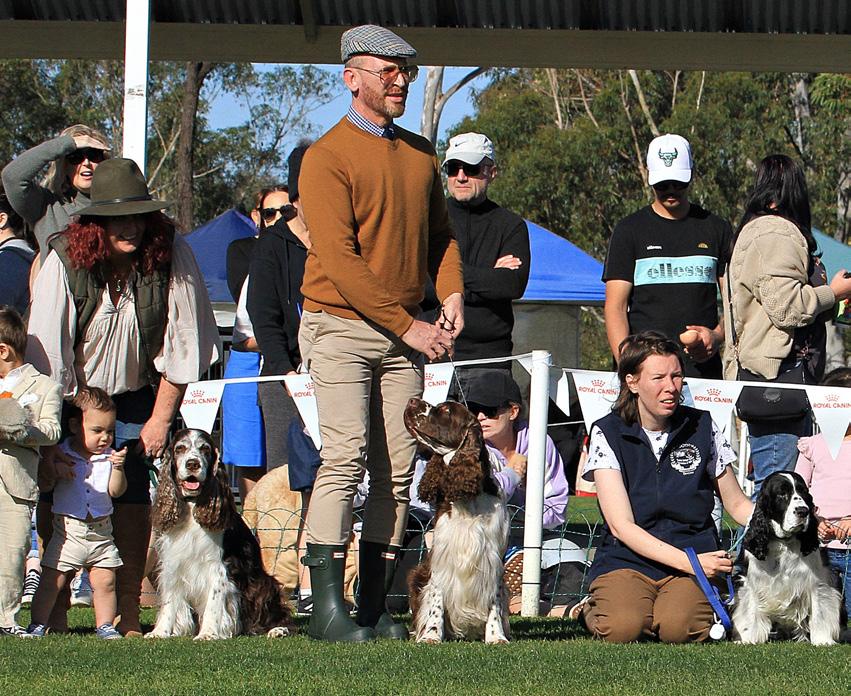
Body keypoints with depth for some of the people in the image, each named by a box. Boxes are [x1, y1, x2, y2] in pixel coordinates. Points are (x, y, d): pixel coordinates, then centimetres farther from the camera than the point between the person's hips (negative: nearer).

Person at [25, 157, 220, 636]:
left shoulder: (172, 254, -19)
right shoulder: (65, 262, -22)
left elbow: (183, 343, -10)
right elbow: (46, 353, -21)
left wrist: (161, 419, -9)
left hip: (137, 397, 1)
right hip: (74, 396, -1)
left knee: (131, 490, -13)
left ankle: (129, 612, -8)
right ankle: (54, 606, -6)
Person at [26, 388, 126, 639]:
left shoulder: (109, 457, 4)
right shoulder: (60, 455, -2)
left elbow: (116, 491, -4)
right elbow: (44, 486, -2)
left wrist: (118, 468, -19)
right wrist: (56, 472, -20)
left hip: (101, 531, 2)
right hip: (68, 530, -2)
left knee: (105, 581, 2)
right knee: (51, 580, -1)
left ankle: (105, 625, 13)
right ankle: (37, 625, 7)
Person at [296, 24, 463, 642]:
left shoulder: (421, 153, 15)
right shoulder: (328, 157, -7)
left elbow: (440, 233, 22)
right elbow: (339, 259, -14)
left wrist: (452, 294, 1)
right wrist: (406, 325, -16)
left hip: (406, 333, 6)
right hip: (342, 329, -6)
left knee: (397, 469, 1)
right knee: (346, 457, -16)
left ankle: (376, 608, 4)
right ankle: (328, 607, -15)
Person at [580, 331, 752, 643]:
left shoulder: (701, 427, 5)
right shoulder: (608, 433, -3)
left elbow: (737, 504, 15)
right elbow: (621, 525, -10)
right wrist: (689, 562, -21)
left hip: (694, 556, 1)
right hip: (627, 559, -1)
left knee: (679, 629, -32)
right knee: (623, 628, -31)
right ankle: (598, 607, 5)